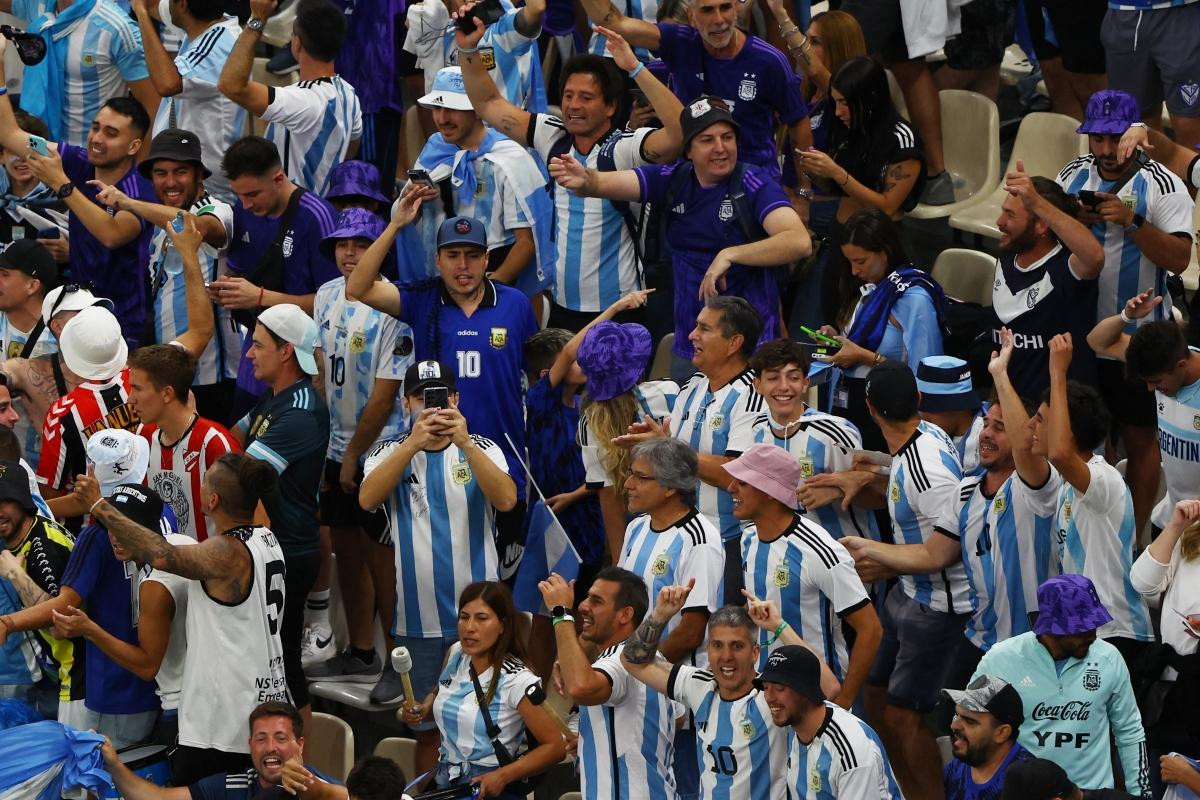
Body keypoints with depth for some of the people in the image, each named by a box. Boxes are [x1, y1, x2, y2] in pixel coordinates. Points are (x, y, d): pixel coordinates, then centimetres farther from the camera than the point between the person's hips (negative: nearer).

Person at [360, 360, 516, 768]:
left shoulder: (481, 450, 2)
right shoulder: (389, 453, 3)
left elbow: (506, 499, -17)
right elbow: (368, 499, -18)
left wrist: (465, 443, -28)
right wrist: (413, 443, -29)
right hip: (419, 619, 1)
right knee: (427, 728, 10)